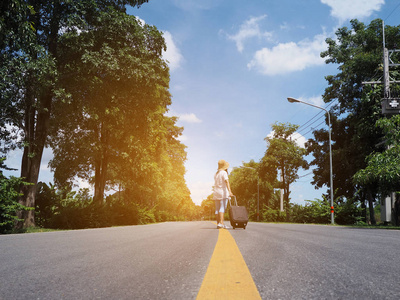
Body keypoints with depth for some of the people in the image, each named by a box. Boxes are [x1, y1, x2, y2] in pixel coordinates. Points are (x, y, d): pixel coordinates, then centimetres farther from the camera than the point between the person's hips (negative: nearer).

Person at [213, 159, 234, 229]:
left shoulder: (216, 174, 16)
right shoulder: (224, 173, -7)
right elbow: (227, 182, -21)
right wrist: (229, 191, -31)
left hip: (216, 192, 7)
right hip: (223, 192, -7)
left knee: (217, 209, 5)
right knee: (222, 208, -13)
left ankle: (218, 223, 6)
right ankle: (221, 223, -23)